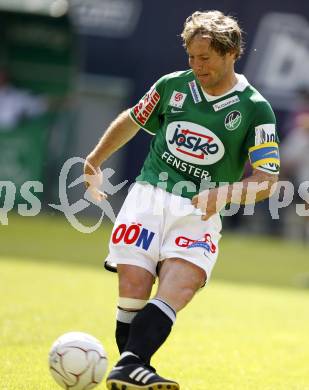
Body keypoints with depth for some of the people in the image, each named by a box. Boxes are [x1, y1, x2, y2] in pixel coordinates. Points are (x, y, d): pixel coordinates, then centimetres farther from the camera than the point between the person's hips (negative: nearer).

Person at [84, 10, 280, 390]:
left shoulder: (255, 109, -2)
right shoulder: (172, 86, 7)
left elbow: (267, 180, -4)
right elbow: (131, 121, 26)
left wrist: (224, 193, -21)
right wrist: (94, 161, 29)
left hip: (200, 214, -2)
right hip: (148, 196, 2)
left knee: (179, 288, -24)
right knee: (134, 288, -14)